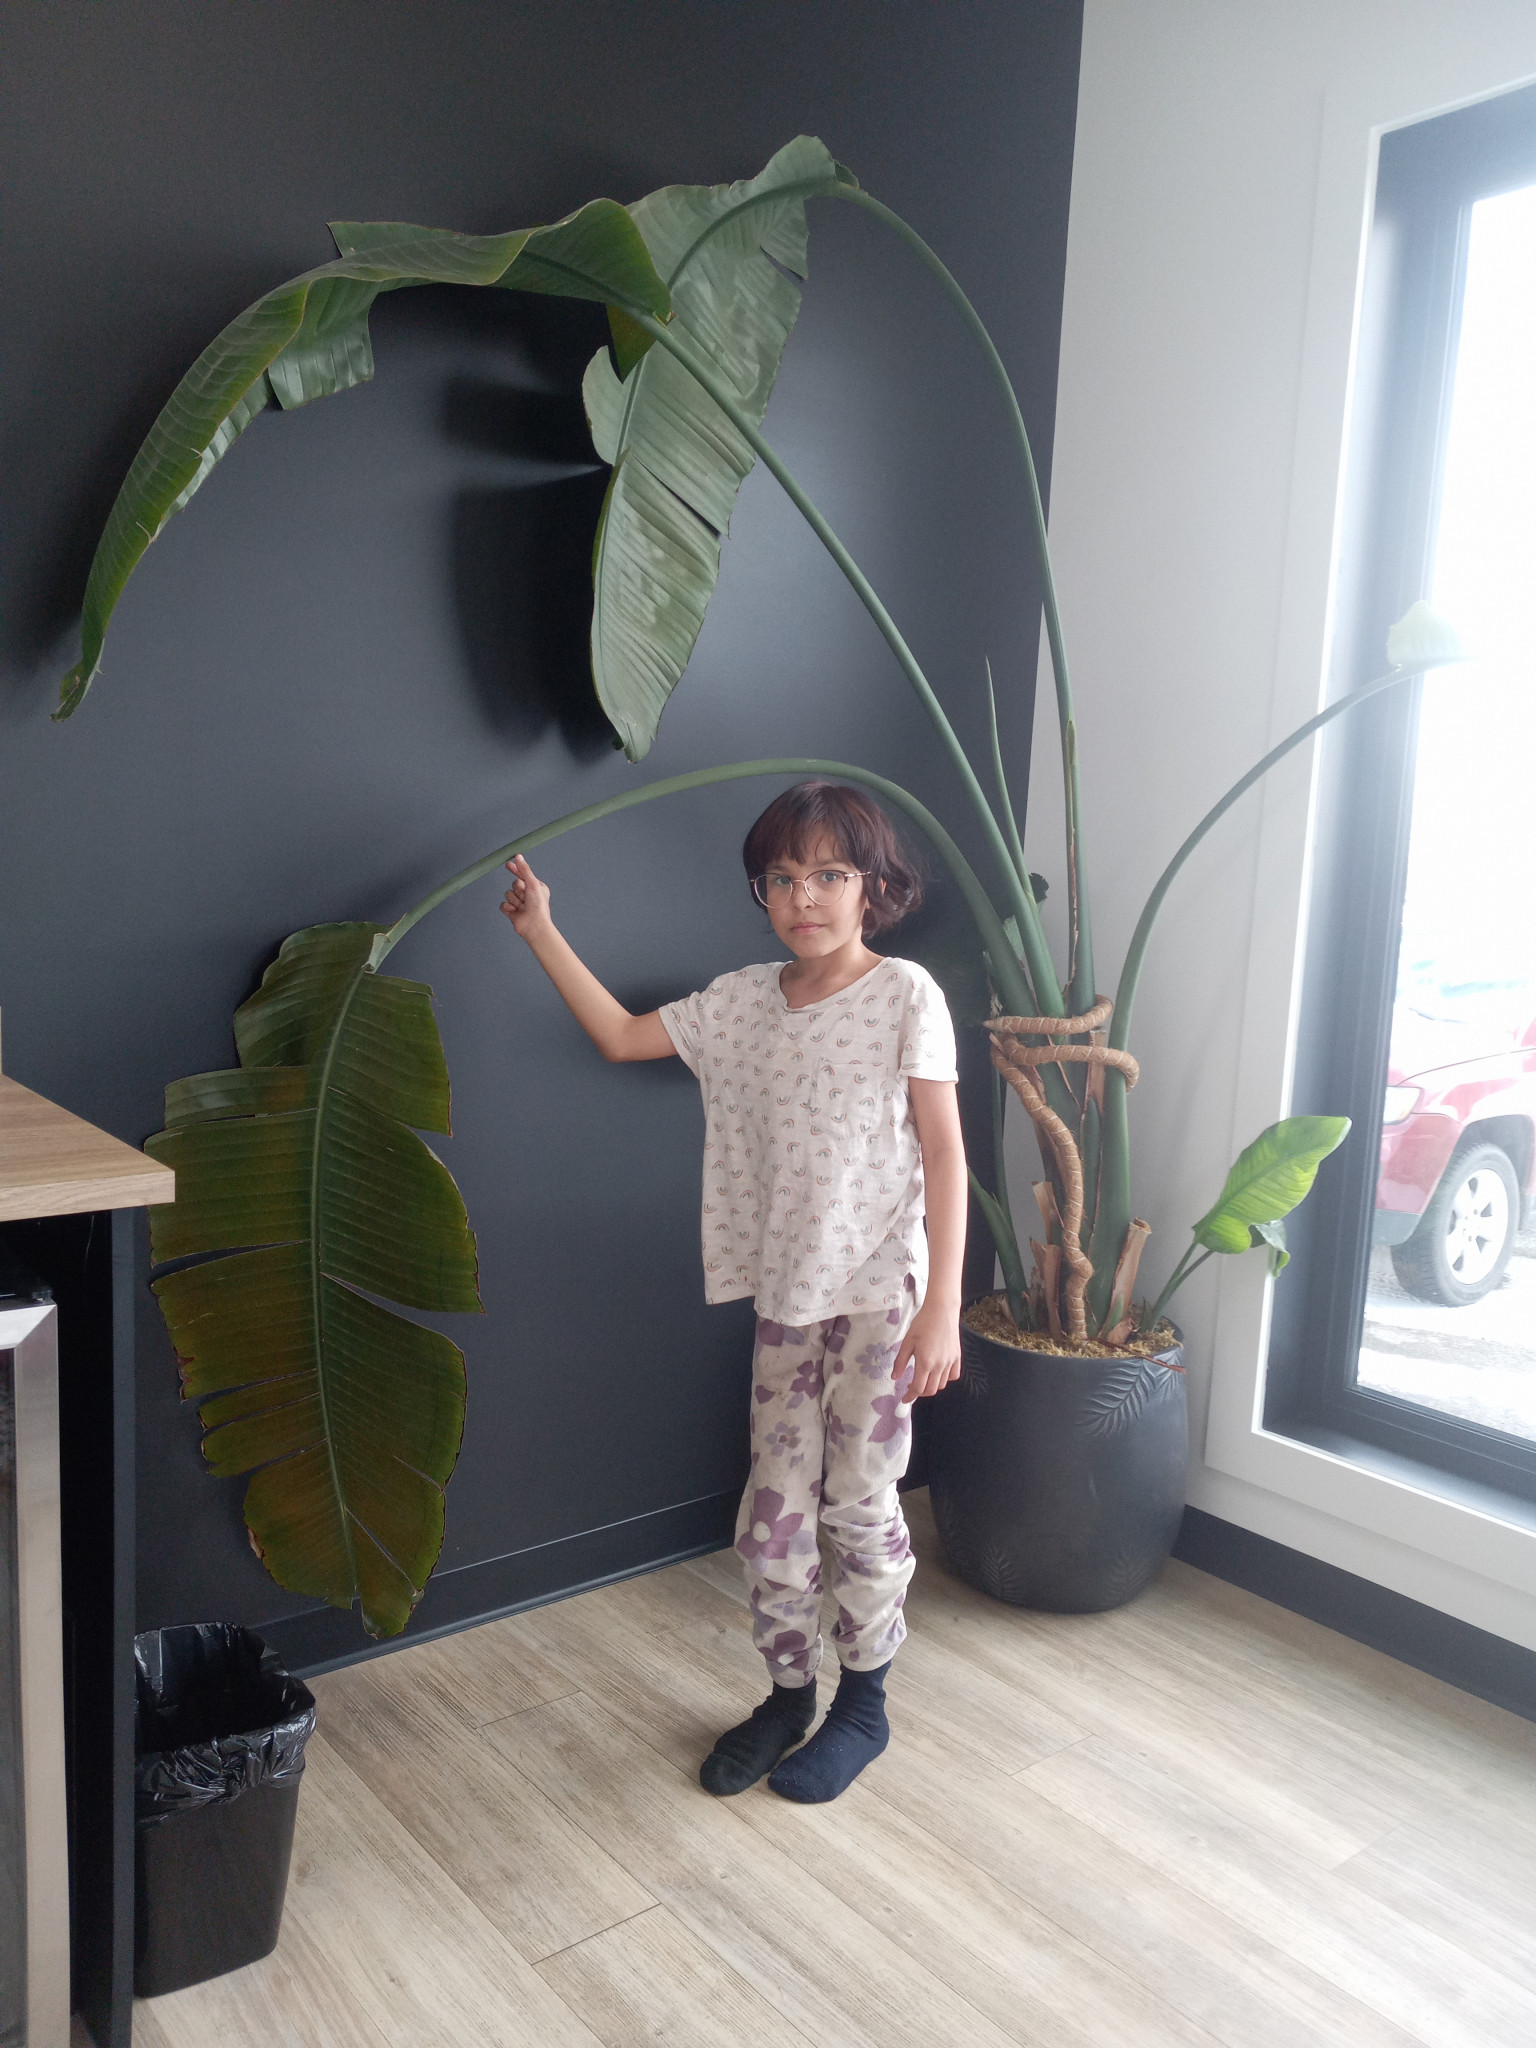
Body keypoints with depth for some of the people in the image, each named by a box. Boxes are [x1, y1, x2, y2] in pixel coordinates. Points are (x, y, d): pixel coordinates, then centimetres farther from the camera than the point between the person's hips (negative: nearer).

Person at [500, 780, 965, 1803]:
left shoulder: (904, 993, -9)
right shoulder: (744, 999, 5)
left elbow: (944, 1150, -12)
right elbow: (622, 1035, 14)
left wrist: (942, 1307, -17)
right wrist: (543, 932, 10)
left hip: (880, 1293, -5)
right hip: (785, 1295, 5)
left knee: (860, 1504, 7)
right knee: (773, 1509, 11)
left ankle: (864, 1702, 29)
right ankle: (790, 1692, 33)